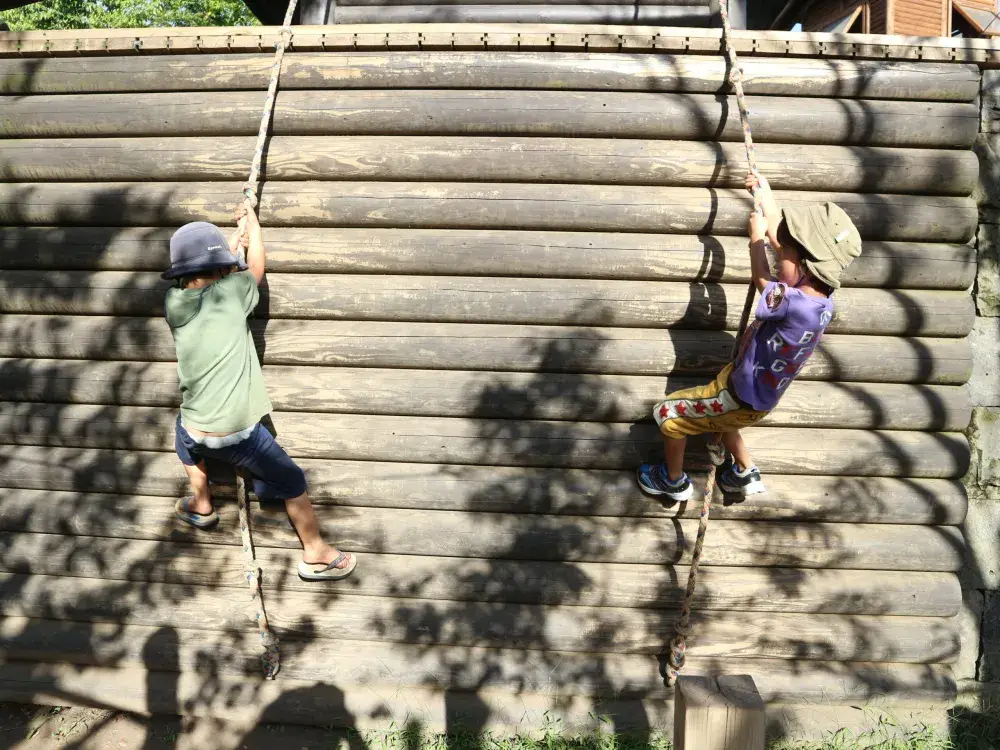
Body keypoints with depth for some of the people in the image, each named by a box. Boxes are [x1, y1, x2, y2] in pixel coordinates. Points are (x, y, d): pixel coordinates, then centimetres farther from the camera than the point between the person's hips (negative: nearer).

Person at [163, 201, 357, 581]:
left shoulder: (173, 302, -1)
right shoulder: (229, 292, -13)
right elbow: (256, 266, 7)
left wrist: (232, 243, 29)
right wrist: (252, 220, 22)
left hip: (196, 434, 5)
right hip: (239, 435, -5)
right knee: (292, 484, 14)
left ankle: (202, 507, 55)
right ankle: (316, 556, 25)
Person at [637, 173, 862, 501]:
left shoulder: (798, 306, -40)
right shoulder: (815, 292, -13)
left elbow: (760, 277, -19)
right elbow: (781, 236, 3)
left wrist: (757, 234, -1)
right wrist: (765, 193, 14)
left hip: (742, 401, -9)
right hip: (744, 379, 9)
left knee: (669, 413, 8)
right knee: (714, 412, 36)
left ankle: (674, 481, 30)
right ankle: (745, 473, 46)